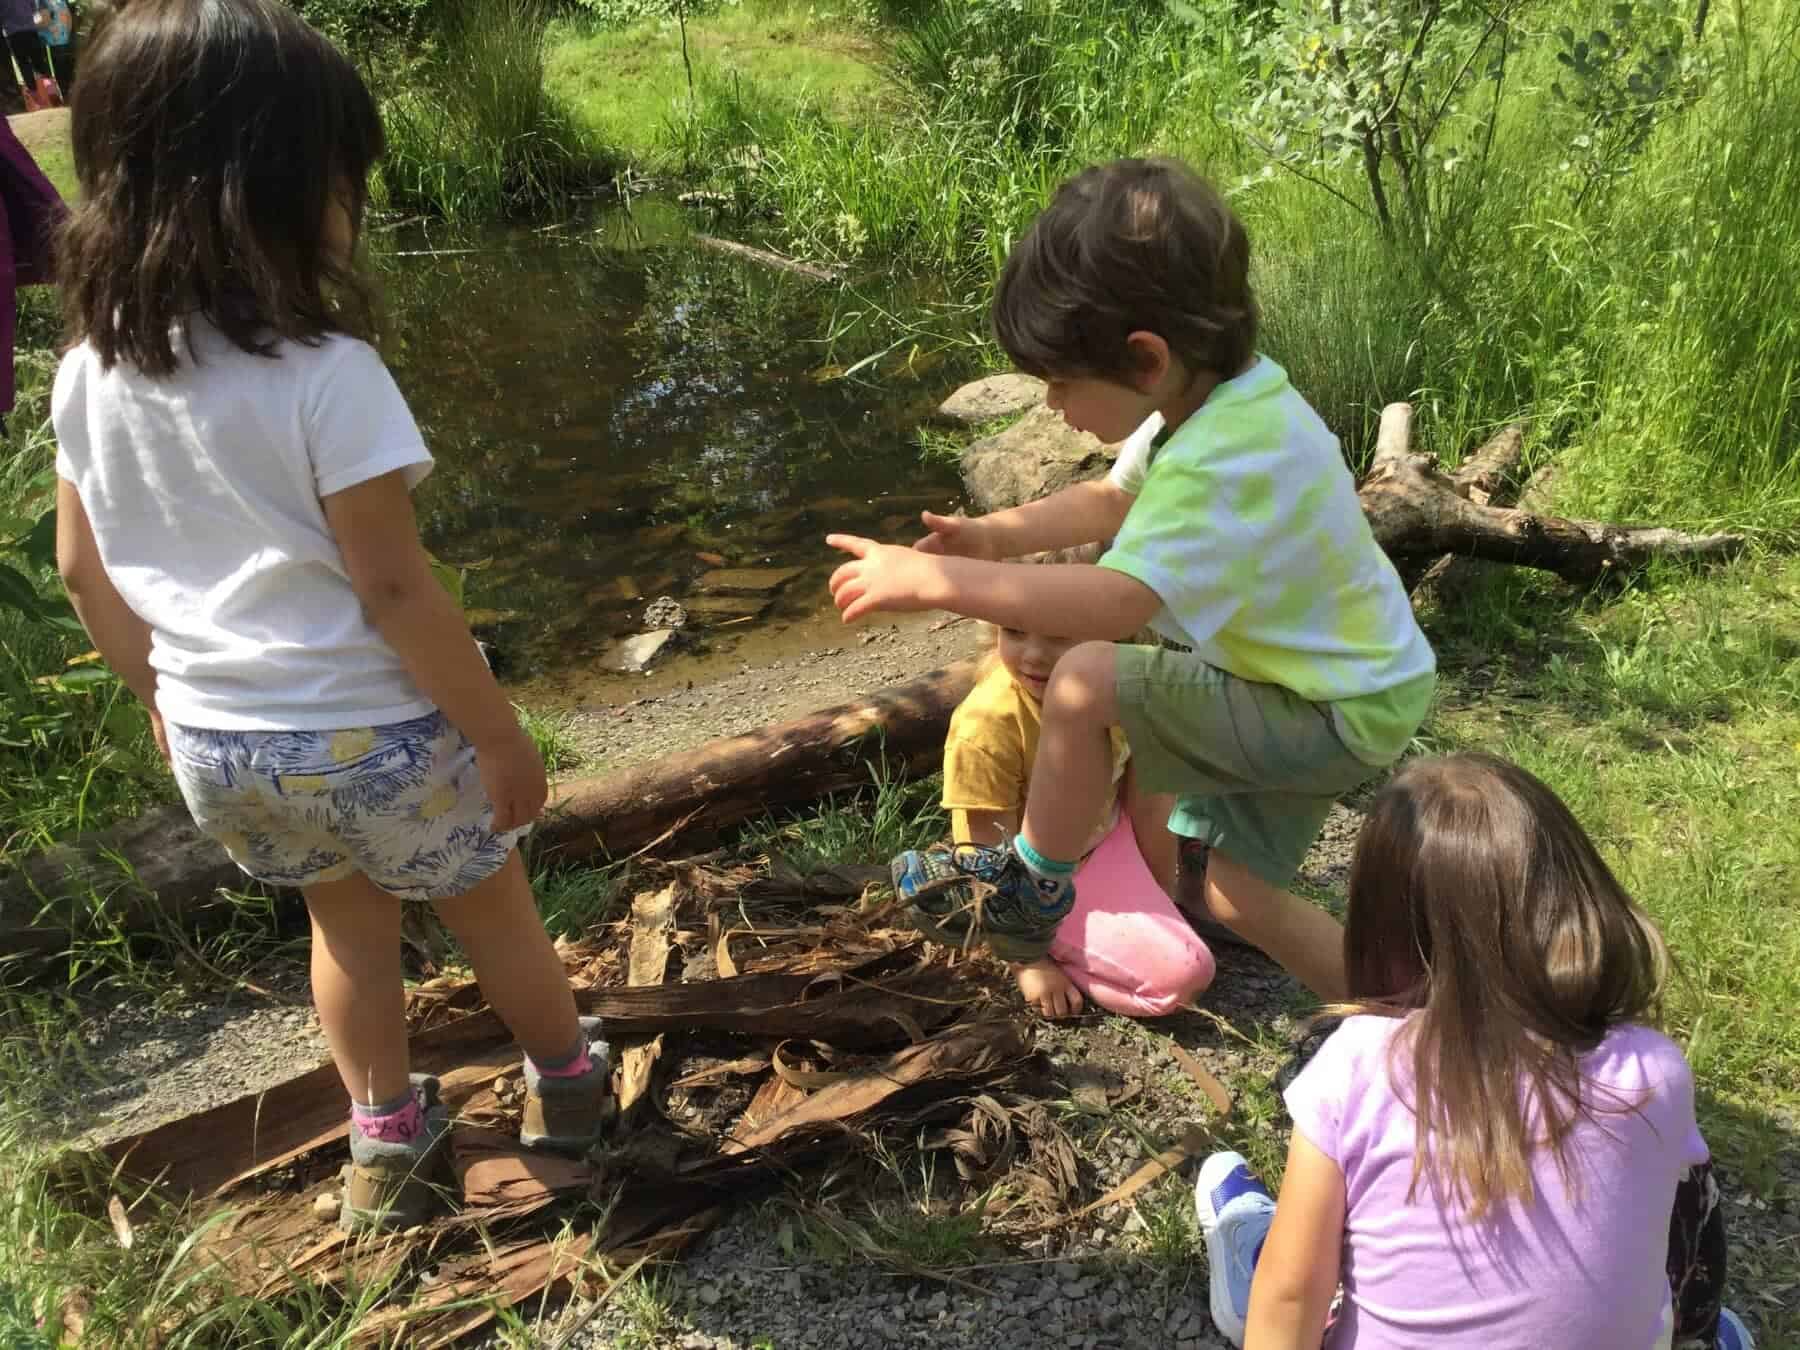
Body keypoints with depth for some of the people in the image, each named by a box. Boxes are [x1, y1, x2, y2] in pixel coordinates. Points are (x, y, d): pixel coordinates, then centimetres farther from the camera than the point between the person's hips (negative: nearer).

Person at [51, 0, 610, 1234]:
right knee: (492, 908, 21)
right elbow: (393, 588, -23)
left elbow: (86, 572, 5)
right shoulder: (323, 376, -25)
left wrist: (167, 697, 19)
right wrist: (499, 733, -12)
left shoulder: (92, 372, -4)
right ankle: (568, 1084, 44)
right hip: (369, 733, -5)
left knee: (347, 916, 29)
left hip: (217, 744, 6)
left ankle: (385, 1144, 41)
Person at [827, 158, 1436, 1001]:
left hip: (1335, 715, -10)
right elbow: (1112, 502, 13)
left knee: (1086, 681, -22)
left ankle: (1032, 887, 1)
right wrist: (996, 536, -2)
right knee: (1240, 899, 17)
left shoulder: (1229, 458, -34)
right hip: (1325, 681, 10)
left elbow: (1117, 602, -45)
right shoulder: (1218, 400, -2)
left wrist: (936, 579, -41)